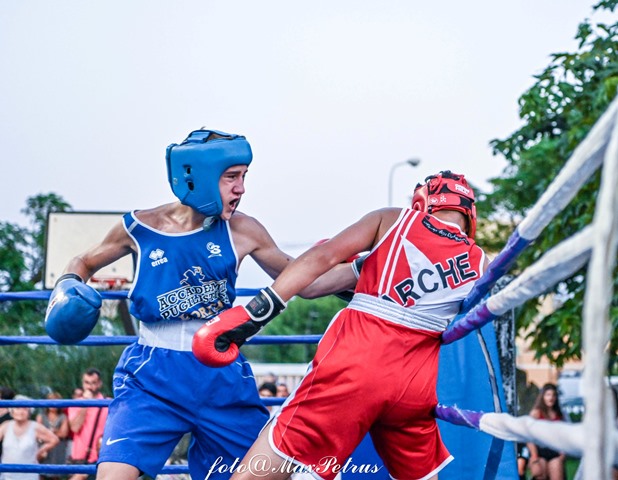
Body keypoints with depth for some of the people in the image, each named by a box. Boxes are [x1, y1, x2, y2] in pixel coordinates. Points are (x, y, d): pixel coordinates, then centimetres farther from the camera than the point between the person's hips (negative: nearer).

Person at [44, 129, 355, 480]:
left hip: (221, 376, 2)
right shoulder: (140, 228, -3)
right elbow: (83, 265, 15)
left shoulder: (242, 231, 0)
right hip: (154, 376, -2)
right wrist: (67, 290, -6)